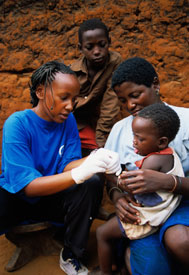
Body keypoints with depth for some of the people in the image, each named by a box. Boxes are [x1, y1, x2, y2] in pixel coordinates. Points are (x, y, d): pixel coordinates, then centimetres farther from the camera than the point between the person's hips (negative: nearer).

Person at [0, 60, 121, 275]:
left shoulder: (68, 120, -6)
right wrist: (78, 174, -40)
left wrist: (94, 160, -34)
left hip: (51, 196, 5)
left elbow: (68, 164, -12)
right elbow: (28, 186, -26)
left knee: (93, 182, -23)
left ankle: (71, 256, -5)